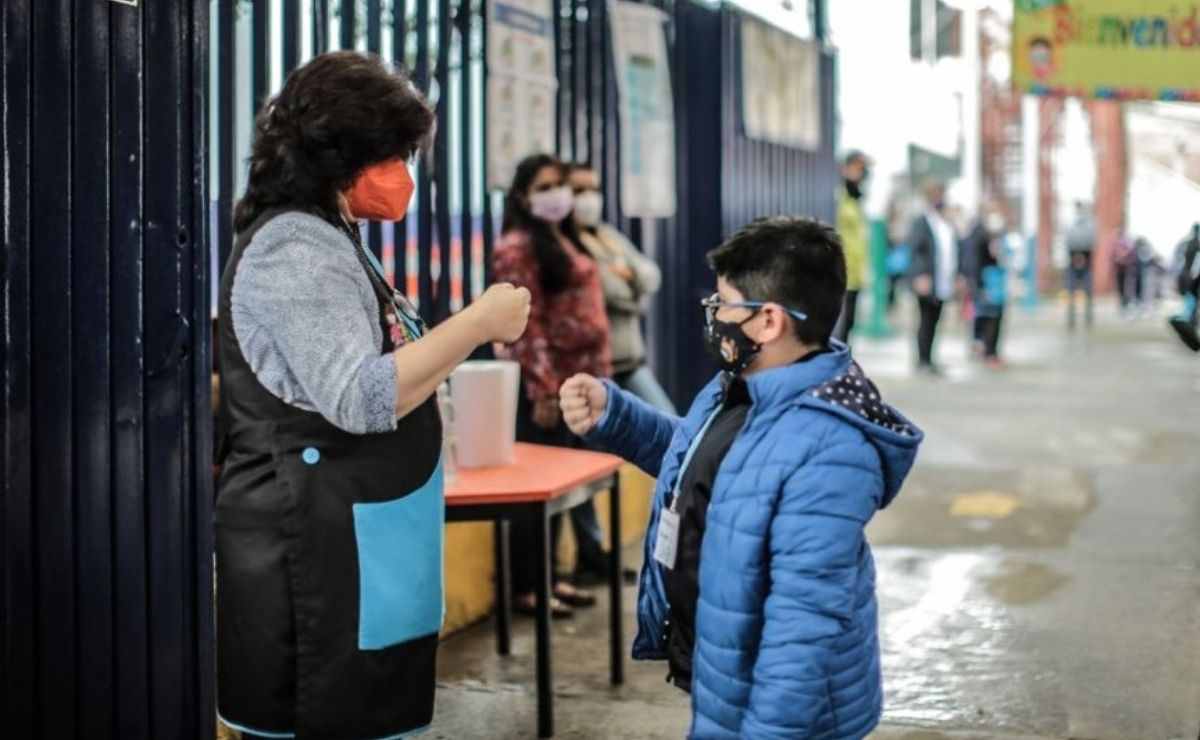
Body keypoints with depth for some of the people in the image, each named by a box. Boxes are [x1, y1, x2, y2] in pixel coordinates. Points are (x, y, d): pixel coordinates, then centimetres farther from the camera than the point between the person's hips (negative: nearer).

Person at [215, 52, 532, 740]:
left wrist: (470, 332, 13)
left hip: (357, 553, 10)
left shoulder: (329, 239, 17)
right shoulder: (297, 247, -15)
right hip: (315, 558, -10)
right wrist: (479, 322, -17)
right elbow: (361, 400, -24)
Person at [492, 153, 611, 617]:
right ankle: (525, 589, 2)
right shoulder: (517, 247, -10)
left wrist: (600, 378, 15)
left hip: (577, 382, 8)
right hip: (543, 386, -8)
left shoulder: (567, 241, 18)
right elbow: (524, 325, -16)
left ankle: (549, 577, 21)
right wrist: (544, 390, -19)